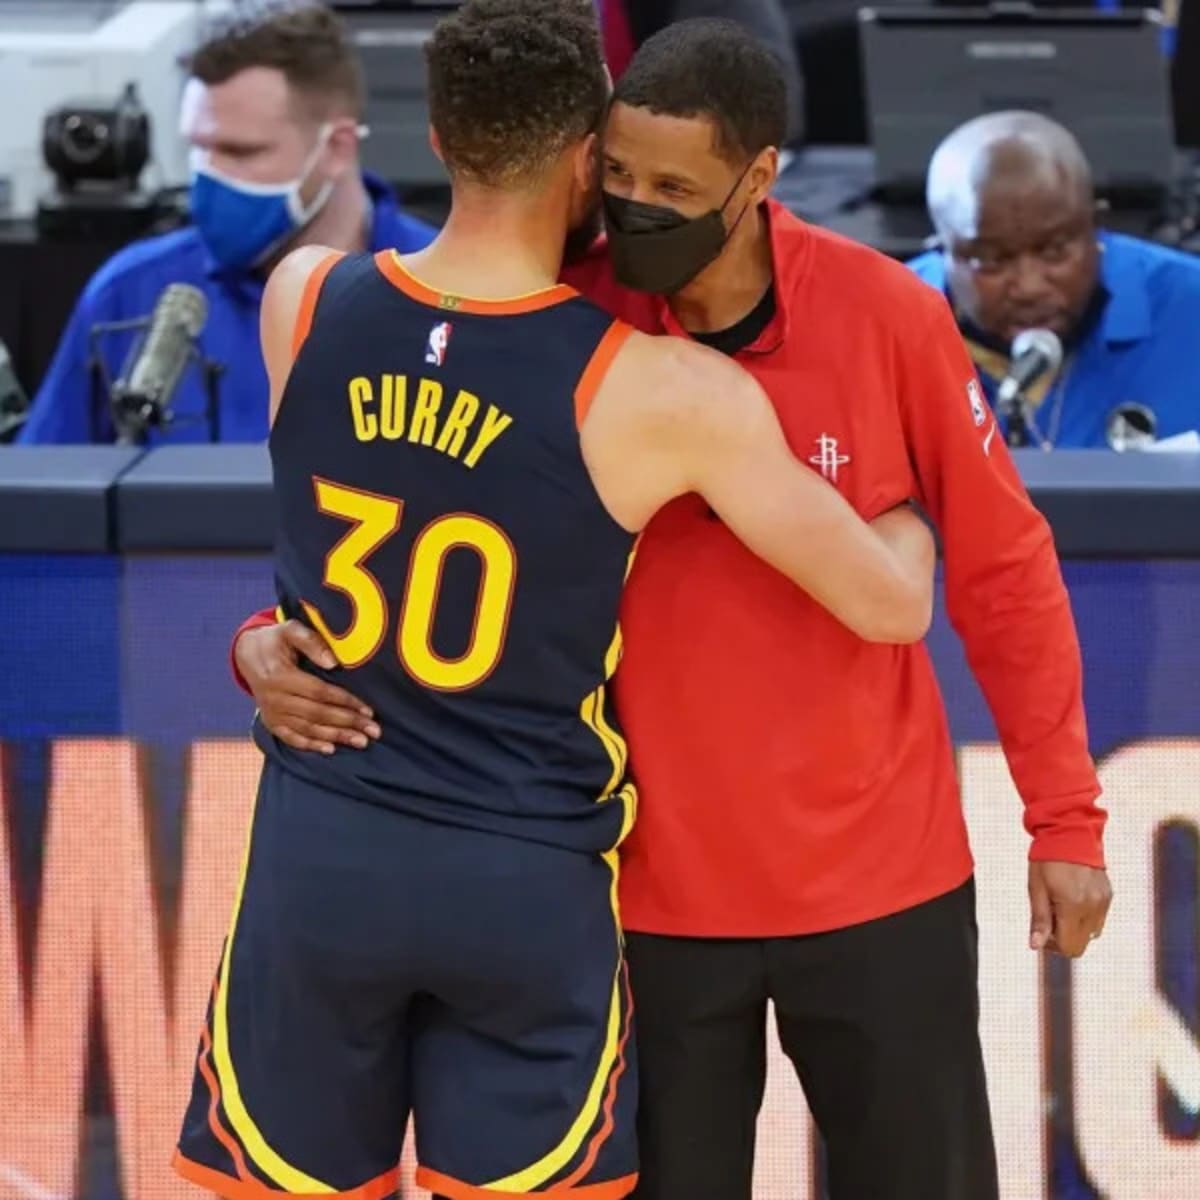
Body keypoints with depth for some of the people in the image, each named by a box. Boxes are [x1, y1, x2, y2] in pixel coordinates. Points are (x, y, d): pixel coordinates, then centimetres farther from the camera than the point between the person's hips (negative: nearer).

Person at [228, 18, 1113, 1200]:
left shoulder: (886, 316, -12)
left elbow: (1001, 567, -2)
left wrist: (1065, 815, 1)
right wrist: (276, 640, -19)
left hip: (882, 876, 0)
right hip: (657, 889, 0)